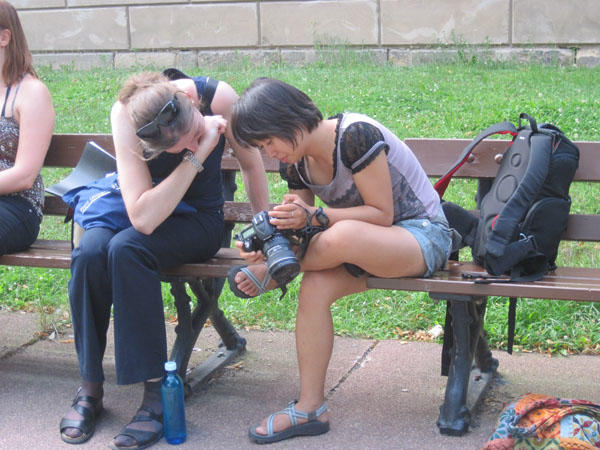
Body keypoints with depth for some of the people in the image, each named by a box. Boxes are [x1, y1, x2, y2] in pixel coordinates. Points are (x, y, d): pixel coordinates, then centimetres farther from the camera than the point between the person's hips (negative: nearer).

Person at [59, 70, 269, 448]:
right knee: (90, 251, -31)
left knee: (127, 249, -32)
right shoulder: (125, 115, -27)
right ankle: (90, 389, -14)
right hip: (142, 209, 1)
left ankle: (156, 394, -27)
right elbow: (144, 218, -35)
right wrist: (197, 155, -38)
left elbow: (251, 162, -2)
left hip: (198, 218, -1)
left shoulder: (219, 98, -24)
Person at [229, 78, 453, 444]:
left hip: (423, 235, -7)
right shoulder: (295, 163, 1)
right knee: (314, 287, -23)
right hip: (364, 245, 7)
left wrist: (314, 217, -30)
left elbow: (381, 215, -20)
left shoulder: (355, 135, -23)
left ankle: (274, 274, -6)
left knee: (343, 236, -38)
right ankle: (310, 409, -15)